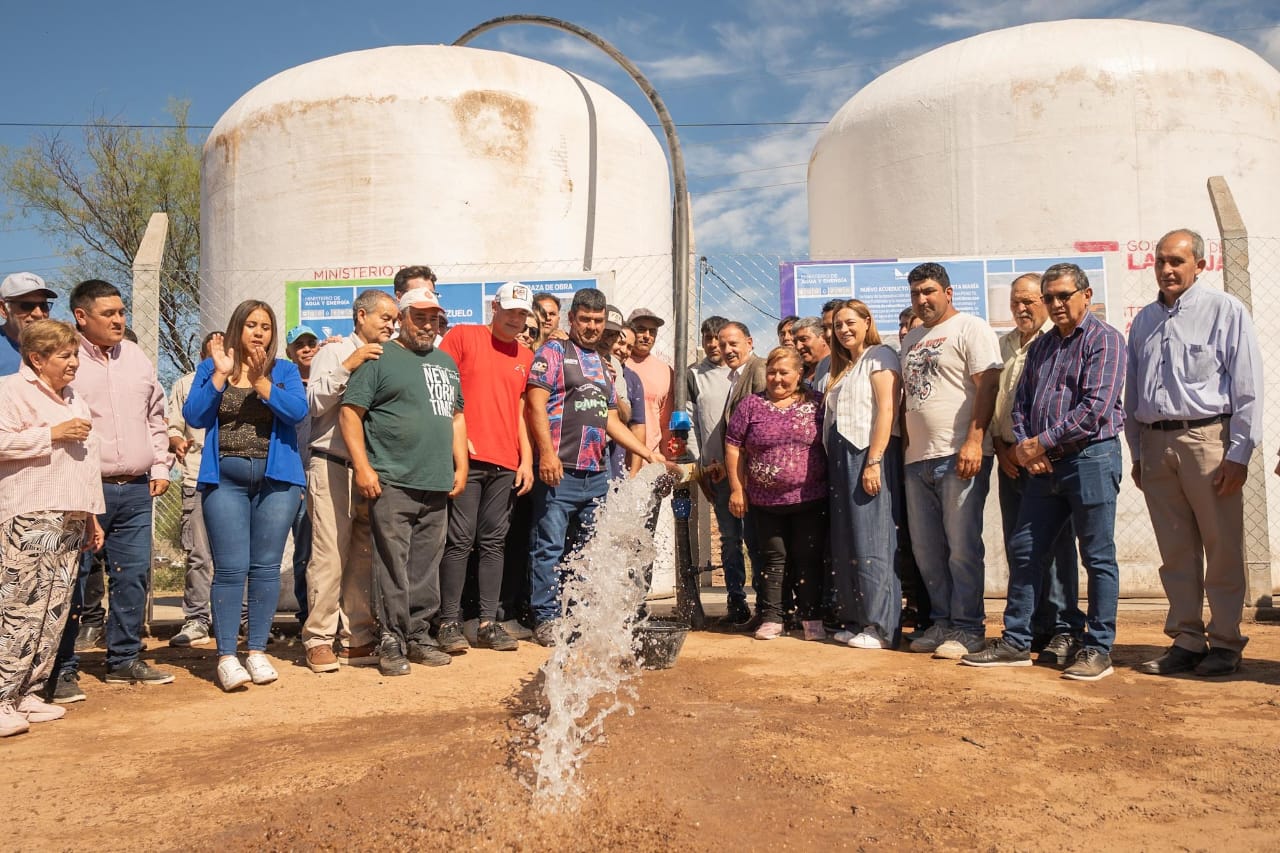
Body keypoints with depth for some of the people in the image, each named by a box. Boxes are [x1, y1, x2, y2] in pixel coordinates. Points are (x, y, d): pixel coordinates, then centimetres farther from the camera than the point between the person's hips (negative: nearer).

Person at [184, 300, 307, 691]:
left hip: (275, 479, 1)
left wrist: (260, 380, -17)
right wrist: (220, 375, -12)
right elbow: (194, 416, -4)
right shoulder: (212, 368, 9)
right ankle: (226, 656, 2)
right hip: (225, 479, -1)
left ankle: (257, 650, 12)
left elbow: (298, 411, -9)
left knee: (266, 566, 3)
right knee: (230, 568, -4)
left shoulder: (284, 370, 9)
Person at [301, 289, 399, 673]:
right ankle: (318, 640, 1)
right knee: (330, 555, -7)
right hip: (333, 467, -5)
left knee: (364, 556, 5)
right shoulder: (334, 352, 4)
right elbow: (315, 402, -8)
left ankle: (356, 639, 13)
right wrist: (347, 366, -14)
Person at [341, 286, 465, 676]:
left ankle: (419, 635, 20)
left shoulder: (446, 362, 21)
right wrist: (362, 466, -12)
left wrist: (461, 466, 15)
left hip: (437, 485, 6)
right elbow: (349, 411, -5)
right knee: (393, 566, -5)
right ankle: (392, 640, 3)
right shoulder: (380, 359, 0)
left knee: (426, 567, 10)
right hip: (393, 483, -6)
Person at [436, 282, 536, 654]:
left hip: (506, 464, 5)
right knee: (460, 541, -5)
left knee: (493, 543, 7)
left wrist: (527, 460, 10)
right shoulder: (463, 336, 4)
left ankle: (489, 623, 12)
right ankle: (449, 623, 2)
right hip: (467, 457, -4)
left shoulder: (525, 357, 18)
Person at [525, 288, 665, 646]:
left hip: (596, 474, 7)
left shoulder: (603, 364, 23)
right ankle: (546, 619, 5)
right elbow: (537, 403, -9)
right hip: (560, 470, -7)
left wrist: (648, 454, 18)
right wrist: (547, 453, -20)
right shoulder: (553, 351, 2)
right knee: (549, 547, -3)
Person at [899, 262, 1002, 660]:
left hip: (959, 457, -8)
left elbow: (987, 387, -11)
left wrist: (974, 442, -20)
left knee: (962, 548, -5)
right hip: (917, 459, 8)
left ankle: (968, 628, 4)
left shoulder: (971, 328, -1)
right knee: (926, 549, 10)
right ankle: (942, 622, 20)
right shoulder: (911, 339, 21)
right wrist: (903, 445, 16)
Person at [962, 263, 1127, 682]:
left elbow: (1095, 407, -15)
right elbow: (1021, 403, 16)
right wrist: (1022, 445, -3)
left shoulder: (1104, 340, -4)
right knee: (1024, 551, 7)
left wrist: (1042, 442, -12)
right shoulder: (1040, 346, 18)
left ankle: (1098, 648, 10)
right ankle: (1015, 641, 15)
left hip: (1091, 456, -7)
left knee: (1098, 556, 1)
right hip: (1043, 464, 7)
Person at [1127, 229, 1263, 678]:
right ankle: (1187, 640, 18)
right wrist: (1136, 454, 14)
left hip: (1207, 439, -5)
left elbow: (1248, 388, -6)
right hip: (1155, 443, 5)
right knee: (1176, 553, 9)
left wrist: (1238, 453, -11)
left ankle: (1225, 643, 13)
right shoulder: (1144, 321, 14)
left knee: (1222, 551, 2)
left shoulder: (1225, 311, -1)